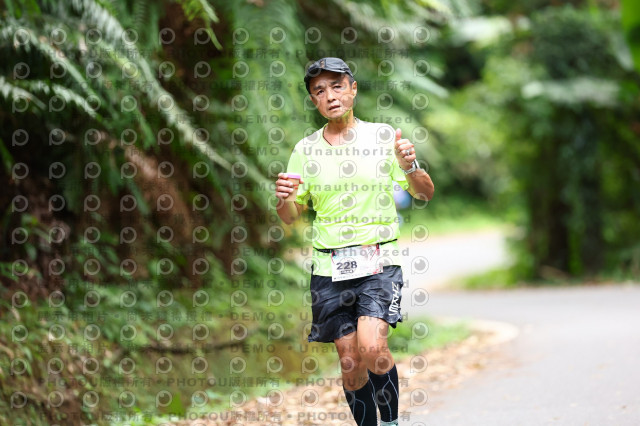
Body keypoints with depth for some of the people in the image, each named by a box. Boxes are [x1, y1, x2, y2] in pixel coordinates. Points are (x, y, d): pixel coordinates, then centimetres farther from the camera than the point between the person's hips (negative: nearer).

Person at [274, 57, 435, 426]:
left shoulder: (383, 136, 2)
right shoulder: (305, 149, 8)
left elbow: (425, 194, 4)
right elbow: (290, 217, 13)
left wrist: (410, 168, -17)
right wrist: (283, 198, -11)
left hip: (379, 259, -3)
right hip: (329, 267, 3)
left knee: (372, 348, -21)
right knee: (351, 362, 1)